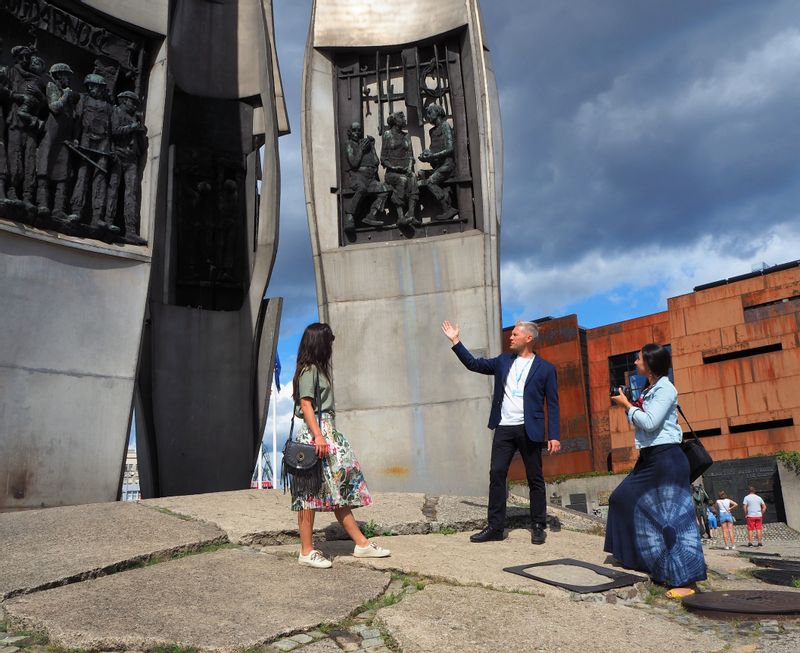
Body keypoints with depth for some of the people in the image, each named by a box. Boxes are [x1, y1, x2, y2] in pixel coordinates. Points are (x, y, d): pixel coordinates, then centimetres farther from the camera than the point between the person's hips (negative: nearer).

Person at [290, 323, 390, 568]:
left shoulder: (319, 369, 20)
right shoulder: (309, 370, -7)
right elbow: (306, 404, -16)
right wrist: (318, 435, -23)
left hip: (328, 431, 10)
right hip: (315, 433, -10)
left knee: (339, 490, 9)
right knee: (311, 491, -5)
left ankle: (361, 543, 12)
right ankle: (307, 552, 1)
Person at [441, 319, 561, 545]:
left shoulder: (545, 369, 1)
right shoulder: (503, 361, 13)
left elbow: (552, 404, -1)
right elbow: (473, 363, 16)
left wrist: (554, 436, -7)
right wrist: (456, 342, 9)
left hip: (529, 430, -3)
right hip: (504, 428, 4)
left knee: (535, 479, 4)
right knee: (496, 474, 0)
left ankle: (538, 527, 16)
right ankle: (495, 526, 7)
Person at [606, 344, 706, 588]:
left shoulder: (665, 389, -12)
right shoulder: (648, 390, 14)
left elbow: (649, 423, -21)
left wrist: (627, 405, -10)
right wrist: (630, 405, 5)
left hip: (666, 457, -10)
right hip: (649, 457, 10)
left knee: (670, 513, -6)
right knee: (627, 499, 12)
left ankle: (682, 574, 0)